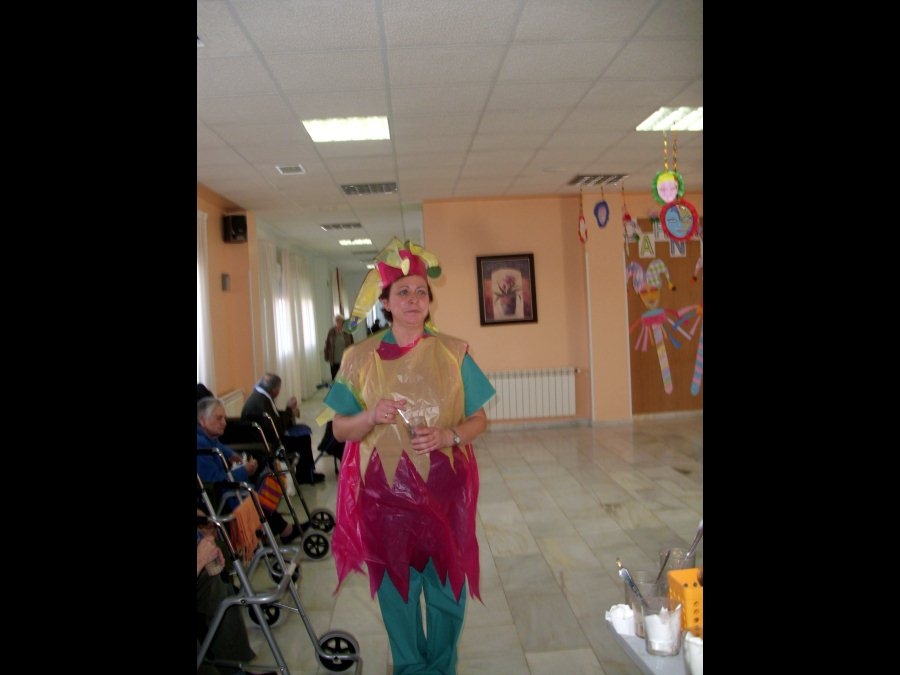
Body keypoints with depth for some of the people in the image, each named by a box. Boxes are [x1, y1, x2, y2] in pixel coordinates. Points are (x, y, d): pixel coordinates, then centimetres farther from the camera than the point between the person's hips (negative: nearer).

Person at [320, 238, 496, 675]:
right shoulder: (360, 358, -2)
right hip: (385, 490, 0)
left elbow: (479, 419, 2)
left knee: (446, 582, 13)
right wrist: (371, 416, -20)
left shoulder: (454, 353, -2)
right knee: (395, 584, 14)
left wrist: (448, 436, -18)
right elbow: (340, 429, 1)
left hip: (444, 488, 0)